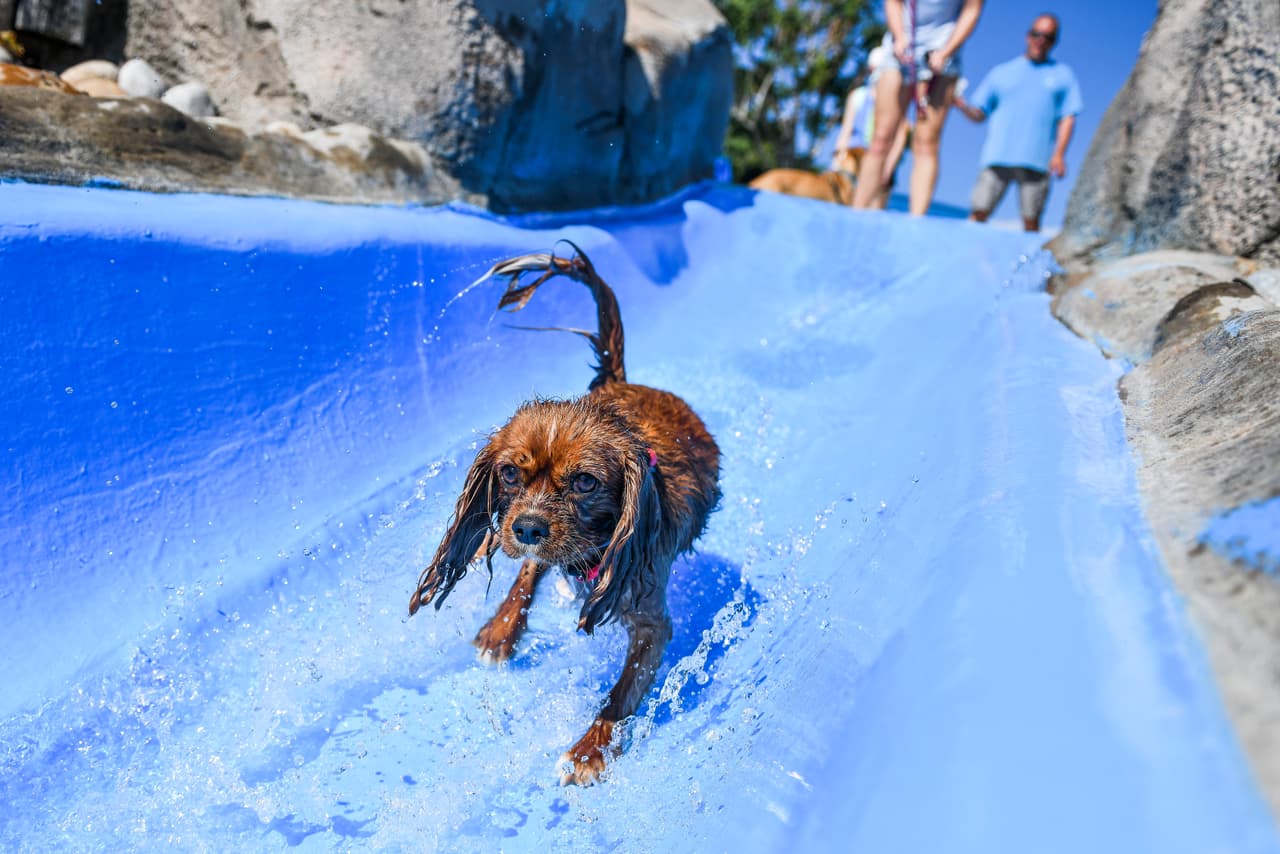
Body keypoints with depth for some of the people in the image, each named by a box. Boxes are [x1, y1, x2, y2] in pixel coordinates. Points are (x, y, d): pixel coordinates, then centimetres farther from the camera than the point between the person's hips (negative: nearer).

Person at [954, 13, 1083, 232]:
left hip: (1037, 162, -1)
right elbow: (980, 114, 16)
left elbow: (1068, 118, 10)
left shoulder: (1062, 75, 19)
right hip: (997, 157, 1)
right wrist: (963, 106, -7)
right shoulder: (1001, 72, 21)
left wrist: (1059, 154, -6)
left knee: (1031, 220, -6)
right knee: (978, 213, -10)